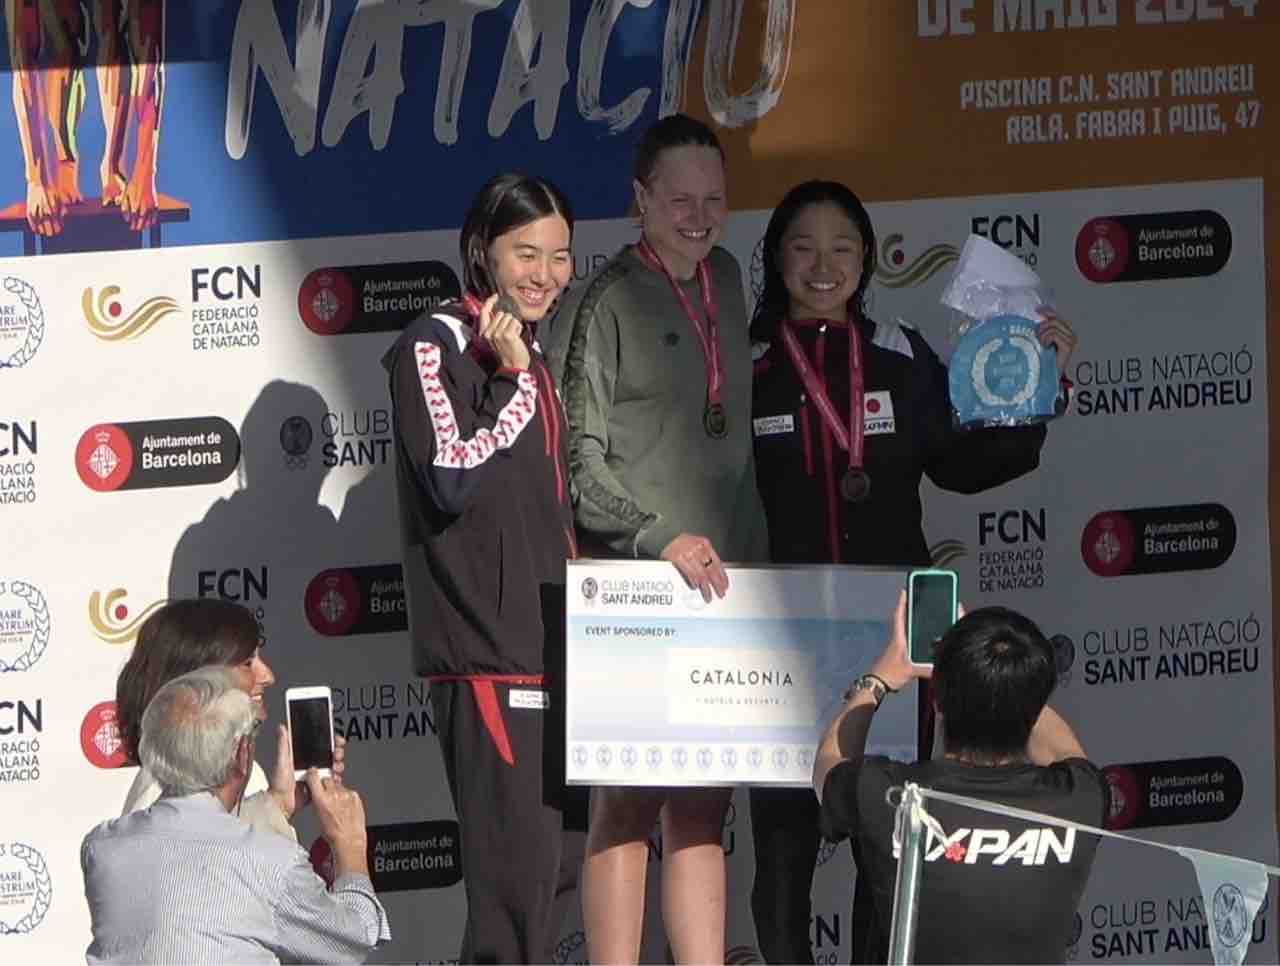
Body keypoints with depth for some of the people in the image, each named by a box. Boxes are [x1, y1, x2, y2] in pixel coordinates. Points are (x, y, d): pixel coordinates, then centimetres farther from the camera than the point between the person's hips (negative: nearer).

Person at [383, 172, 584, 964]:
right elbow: (452, 480, -19)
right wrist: (514, 381, -18)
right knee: (519, 865, -13)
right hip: (485, 644, -9)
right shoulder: (436, 347, -8)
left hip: (546, 640, 9)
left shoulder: (526, 350, 19)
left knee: (566, 853, 10)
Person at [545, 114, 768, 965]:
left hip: (717, 579, 7)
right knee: (627, 804, -7)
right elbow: (579, 460, -10)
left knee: (703, 805, 7)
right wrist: (661, 539, -20)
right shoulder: (605, 304, -7)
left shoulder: (725, 282, 14)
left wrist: (750, 559, 16)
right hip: (629, 585, -7)